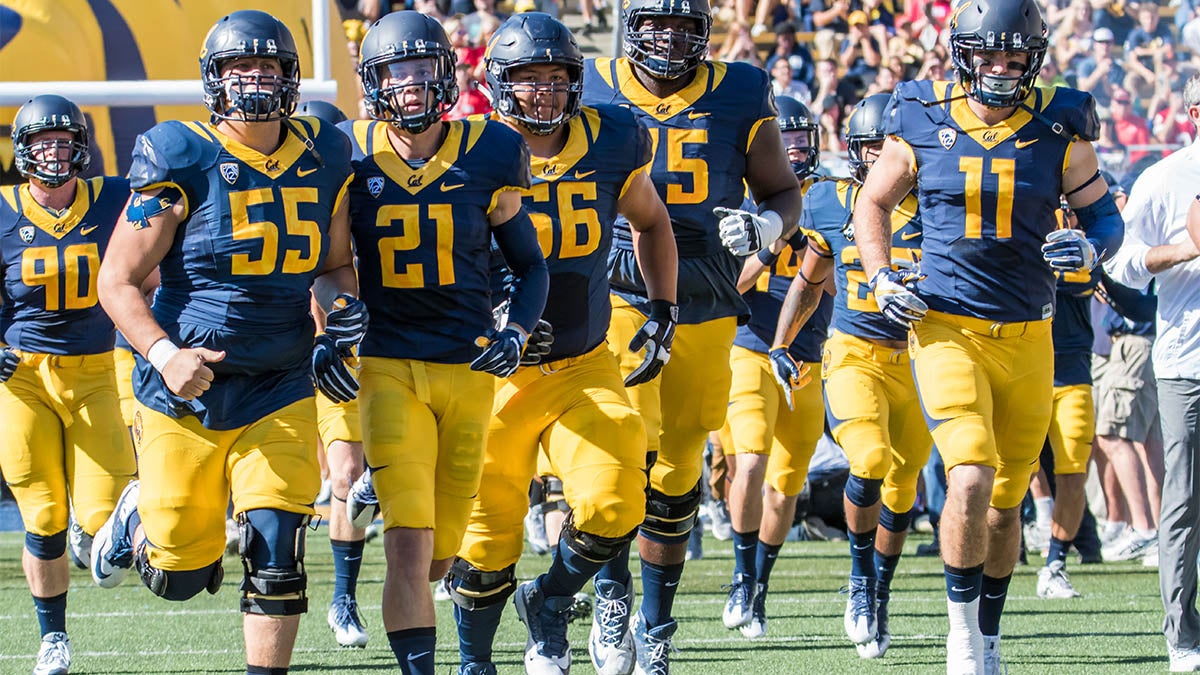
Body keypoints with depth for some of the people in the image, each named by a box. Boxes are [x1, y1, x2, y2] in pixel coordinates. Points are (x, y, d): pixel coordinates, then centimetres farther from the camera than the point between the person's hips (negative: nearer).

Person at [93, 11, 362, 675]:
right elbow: (118, 280, -9)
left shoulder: (323, 160, 4)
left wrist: (342, 306, -5)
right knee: (181, 578, 5)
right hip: (185, 390, -3)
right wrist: (164, 354, -24)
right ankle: (137, 518, 39)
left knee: (275, 550, -12)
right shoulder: (180, 160, -10)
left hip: (280, 393, 3)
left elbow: (335, 266, 19)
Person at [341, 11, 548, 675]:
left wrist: (516, 332, -7)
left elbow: (529, 265, 9)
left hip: (470, 369, 2)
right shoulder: (350, 159, -3)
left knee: (438, 555, 9)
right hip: (389, 367, -2)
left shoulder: (486, 159, -1)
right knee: (409, 544, -16)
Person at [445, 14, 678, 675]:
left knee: (613, 506, -15)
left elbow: (651, 223, 18)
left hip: (585, 368, 2)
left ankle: (549, 601, 15)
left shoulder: (610, 145, -1)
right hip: (496, 373, -2)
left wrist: (662, 311, 12)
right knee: (488, 540, 1)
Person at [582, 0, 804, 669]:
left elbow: (783, 189, 11)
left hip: (703, 312, 2)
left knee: (678, 473, 10)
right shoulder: (591, 93, -2)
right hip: (615, 297, -2)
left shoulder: (741, 100, 0)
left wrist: (765, 226, -11)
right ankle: (613, 589, 0)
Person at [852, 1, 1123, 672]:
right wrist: (882, 279, -1)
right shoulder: (925, 123, -1)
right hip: (947, 331, -2)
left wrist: (1090, 247, -13)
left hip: (1028, 339, 2)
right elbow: (873, 203, 14)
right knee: (972, 477, -21)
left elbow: (1104, 213, 10)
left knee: (1006, 501, 11)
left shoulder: (1059, 130, 0)